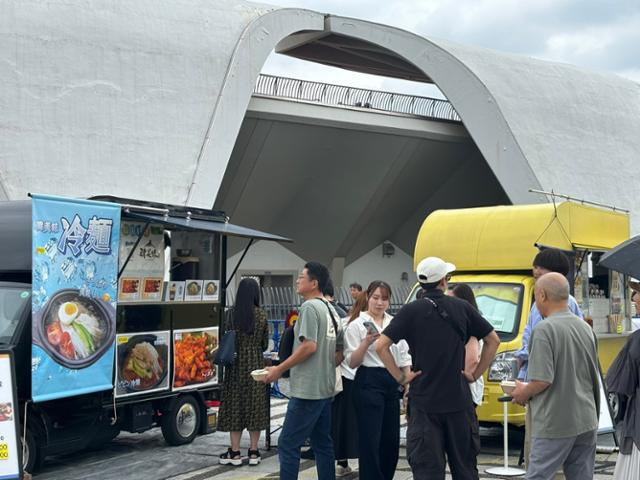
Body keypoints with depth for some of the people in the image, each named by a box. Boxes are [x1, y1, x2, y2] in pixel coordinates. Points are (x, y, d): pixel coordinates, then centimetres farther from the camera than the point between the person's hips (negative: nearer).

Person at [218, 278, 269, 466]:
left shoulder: (231, 313, -5)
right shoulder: (261, 315, -4)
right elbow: (265, 344, 3)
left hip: (236, 364, 0)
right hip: (255, 363, 0)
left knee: (235, 405, 5)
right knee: (255, 405, 7)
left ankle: (235, 453, 6)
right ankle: (253, 452, 10)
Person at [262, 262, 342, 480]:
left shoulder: (309, 307, -12)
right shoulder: (331, 310, 14)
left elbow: (309, 346, -21)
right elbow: (340, 352, 17)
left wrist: (279, 369, -15)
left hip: (307, 390, -9)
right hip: (326, 389, 9)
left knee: (288, 445, -6)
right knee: (323, 444, 14)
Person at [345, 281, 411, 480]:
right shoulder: (356, 325, -3)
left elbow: (404, 357, 16)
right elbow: (352, 362, -7)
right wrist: (366, 342, -21)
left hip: (392, 383, 5)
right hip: (369, 383, -5)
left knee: (391, 438, 8)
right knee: (371, 439, -6)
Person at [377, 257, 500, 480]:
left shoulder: (411, 311, -5)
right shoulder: (462, 308, 1)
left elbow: (381, 345, -14)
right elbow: (493, 340, 7)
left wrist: (400, 376, -5)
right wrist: (476, 374, 10)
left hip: (424, 402, -2)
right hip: (459, 401, 2)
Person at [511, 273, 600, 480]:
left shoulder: (544, 329, -15)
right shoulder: (585, 328, 9)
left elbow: (543, 380, -20)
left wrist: (524, 393, -2)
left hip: (555, 424, -7)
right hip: (587, 421, 7)